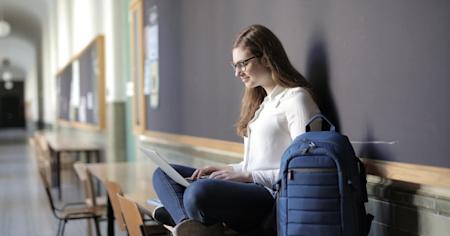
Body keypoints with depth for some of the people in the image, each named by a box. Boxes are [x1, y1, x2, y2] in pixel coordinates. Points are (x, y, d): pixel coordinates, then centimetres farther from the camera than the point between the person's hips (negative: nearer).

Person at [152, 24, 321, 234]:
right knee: (163, 174, 4)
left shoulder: (296, 98, -6)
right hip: (248, 188, 10)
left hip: (273, 196, -10)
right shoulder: (261, 101, 23)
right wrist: (227, 170, 7)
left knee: (198, 191, -36)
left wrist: (248, 175, -13)